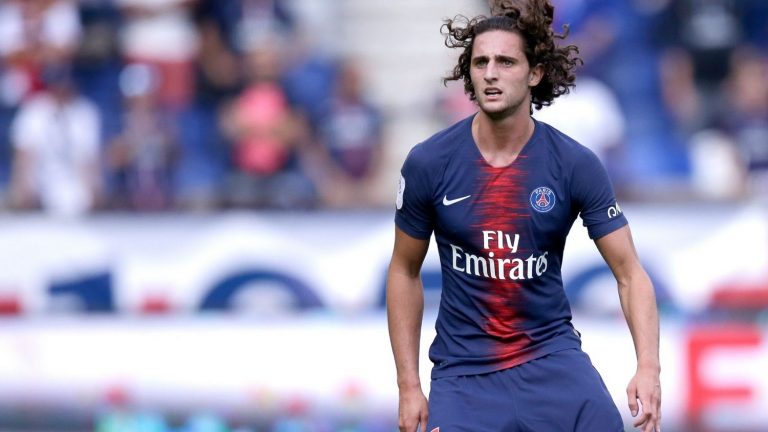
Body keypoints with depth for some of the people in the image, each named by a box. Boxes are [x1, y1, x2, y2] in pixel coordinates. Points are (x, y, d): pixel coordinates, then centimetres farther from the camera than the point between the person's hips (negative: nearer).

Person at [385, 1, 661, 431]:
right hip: (463, 369, 0)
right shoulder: (428, 163, -6)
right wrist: (409, 387, 2)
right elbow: (405, 272, 5)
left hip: (553, 356, 0)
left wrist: (648, 367, -21)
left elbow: (630, 273, -6)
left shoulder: (576, 165, -8)